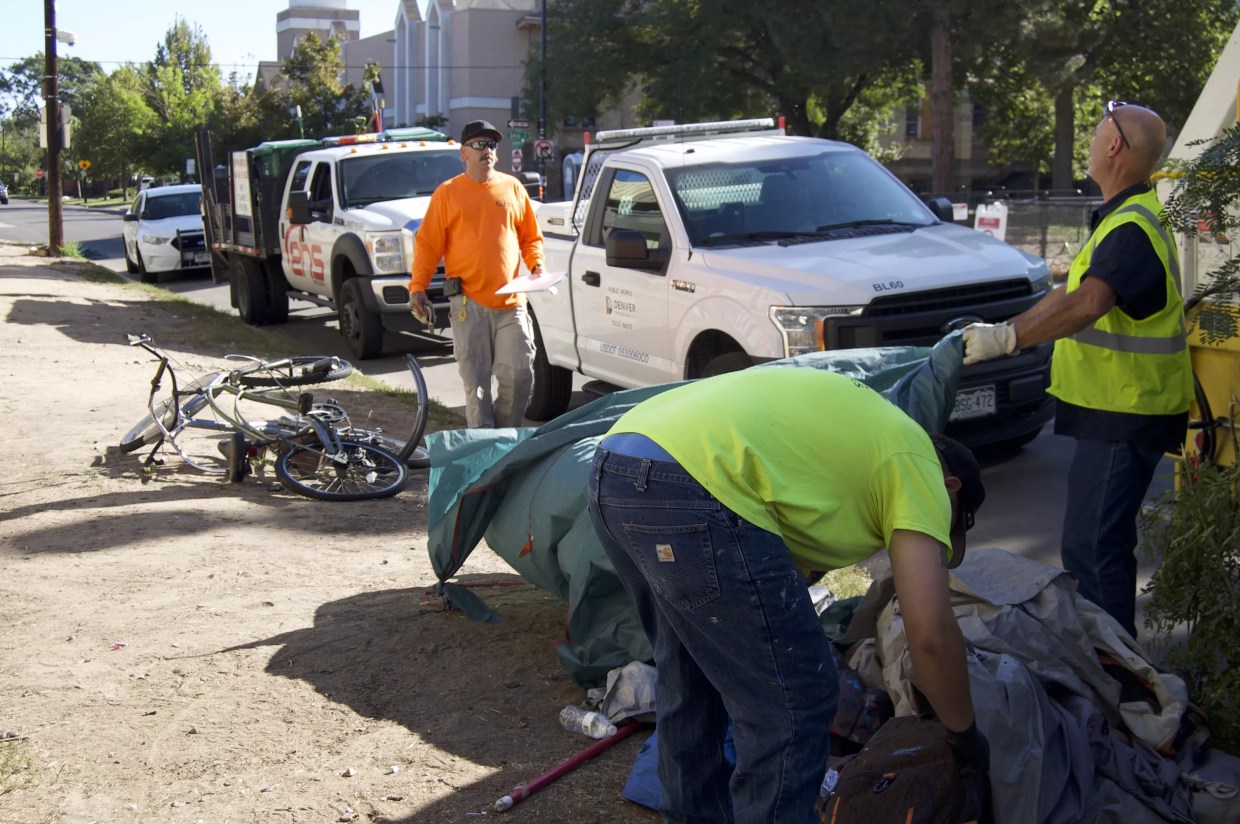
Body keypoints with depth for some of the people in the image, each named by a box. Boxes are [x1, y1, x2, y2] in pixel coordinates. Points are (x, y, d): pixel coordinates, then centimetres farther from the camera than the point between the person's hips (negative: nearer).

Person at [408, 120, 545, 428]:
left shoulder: (513, 187, 13)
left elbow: (531, 236, 19)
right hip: (468, 302, -2)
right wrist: (418, 287, -4)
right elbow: (427, 243, 5)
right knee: (475, 380, -2)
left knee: (519, 375, -2)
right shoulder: (447, 192, 7)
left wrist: (536, 264, 1)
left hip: (511, 300, 2)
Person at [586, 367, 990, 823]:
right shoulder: (914, 462, 10)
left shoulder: (860, 428, 34)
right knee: (792, 706, 3)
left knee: (687, 676, 29)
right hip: (690, 488, -10)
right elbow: (930, 631, 2)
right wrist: (967, 736, 17)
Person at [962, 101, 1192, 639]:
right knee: (1103, 541, 19)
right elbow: (1069, 293, 21)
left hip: (1125, 414, -11)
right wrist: (1003, 329, 15)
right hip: (1112, 410, 11)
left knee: (1092, 547, -11)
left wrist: (1006, 339, -34)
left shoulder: (1132, 227, -19)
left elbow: (1087, 305, -35)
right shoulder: (1123, 217, 17)